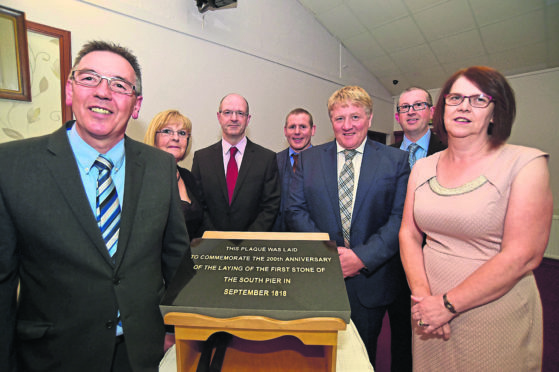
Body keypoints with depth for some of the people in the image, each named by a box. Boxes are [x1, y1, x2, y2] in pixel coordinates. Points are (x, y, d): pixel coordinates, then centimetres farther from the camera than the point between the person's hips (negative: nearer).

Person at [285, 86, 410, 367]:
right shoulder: (308, 159, 3)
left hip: (371, 278, 0)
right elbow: (295, 210, -2)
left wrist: (362, 257, -17)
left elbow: (401, 217, -8)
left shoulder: (396, 160, -1)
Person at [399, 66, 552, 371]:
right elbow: (408, 234, 1)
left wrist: (448, 304, -17)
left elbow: (523, 256, -17)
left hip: (496, 319, -4)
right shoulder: (423, 168, 2)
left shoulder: (525, 163, -11)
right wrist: (423, 296, -11)